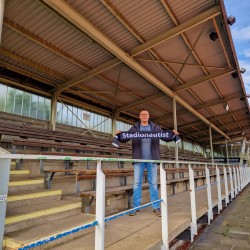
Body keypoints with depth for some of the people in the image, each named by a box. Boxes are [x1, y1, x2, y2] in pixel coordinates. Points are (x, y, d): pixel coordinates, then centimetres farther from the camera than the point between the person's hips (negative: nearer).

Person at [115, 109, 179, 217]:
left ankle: (156, 207, 12)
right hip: (139, 159, 0)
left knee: (153, 183, 4)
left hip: (152, 159, 0)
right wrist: (119, 134, -21)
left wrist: (173, 134, -15)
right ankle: (136, 207, 10)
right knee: (137, 182, 1)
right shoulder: (134, 128, 7)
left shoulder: (155, 128, 9)